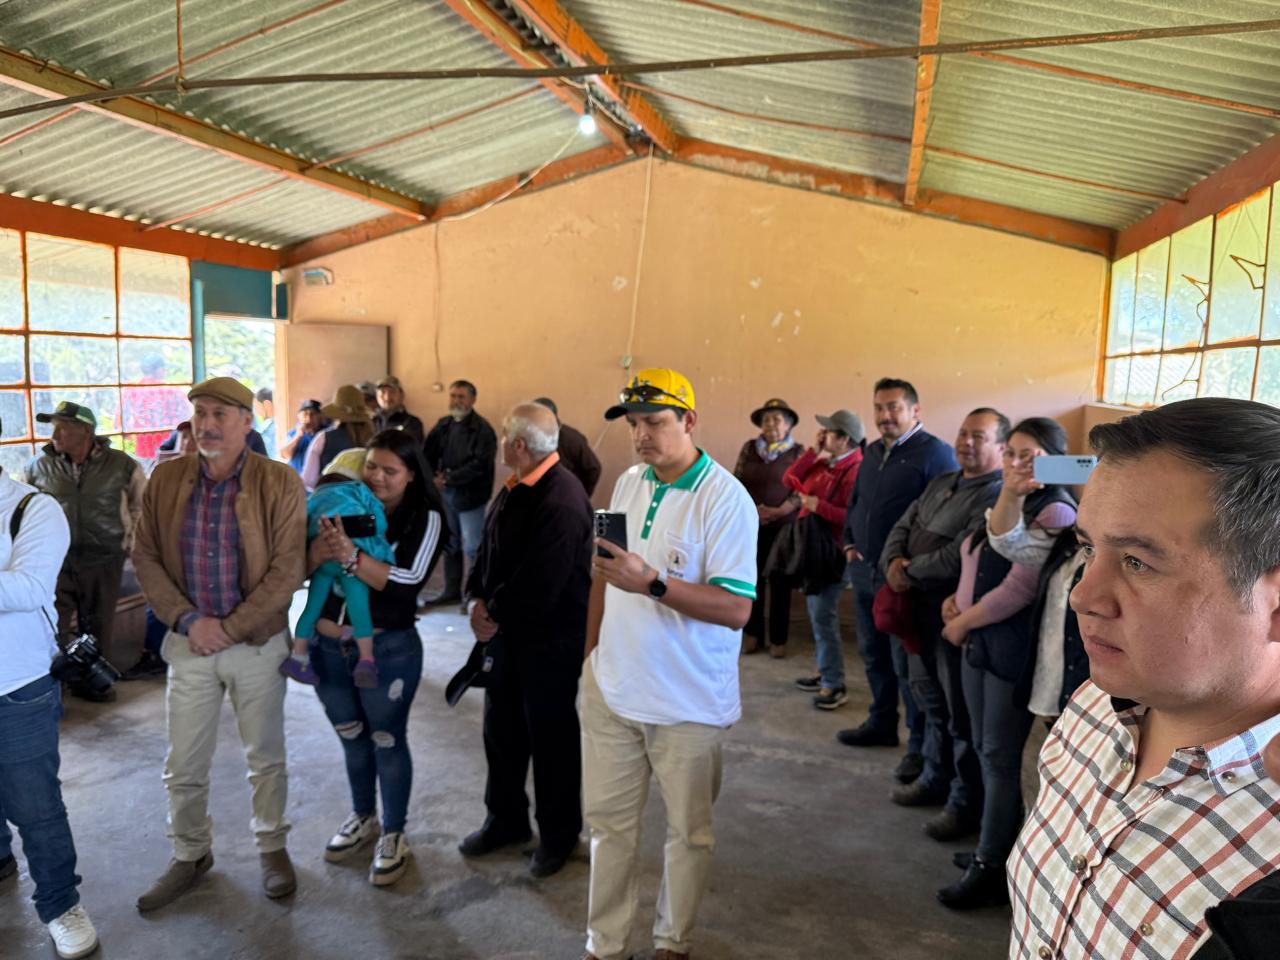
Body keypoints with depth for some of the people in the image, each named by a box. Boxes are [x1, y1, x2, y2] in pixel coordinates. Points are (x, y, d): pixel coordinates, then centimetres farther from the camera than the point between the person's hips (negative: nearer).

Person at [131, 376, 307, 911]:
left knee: (266, 758, 13)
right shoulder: (166, 480, -1)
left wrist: (230, 628, -16)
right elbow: (145, 557, 1)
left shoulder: (279, 483, -10)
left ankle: (271, 847, 34)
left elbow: (286, 570, -13)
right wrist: (188, 620, -10)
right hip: (189, 643, 3)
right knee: (183, 765, 12)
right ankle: (190, 855, 35)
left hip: (257, 643, -2)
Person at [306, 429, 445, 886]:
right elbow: (300, 565, -5)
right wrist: (319, 551, -27)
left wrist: (350, 556, -32)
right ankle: (362, 818, 43)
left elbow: (408, 581, -22)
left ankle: (394, 835, 29)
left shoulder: (424, 516, -10)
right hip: (327, 646, 4)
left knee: (387, 741, 10)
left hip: (387, 650, -4)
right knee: (351, 737, 21)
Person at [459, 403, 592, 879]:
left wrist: (496, 616, -14)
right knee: (501, 727, 19)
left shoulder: (562, 502, -26)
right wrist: (479, 599, -2)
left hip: (549, 637, -9)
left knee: (551, 734, 8)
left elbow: (541, 582, -27)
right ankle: (506, 818, 39)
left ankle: (558, 833, 29)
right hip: (506, 629, 9)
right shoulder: (515, 487, 5)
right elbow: (489, 546, 11)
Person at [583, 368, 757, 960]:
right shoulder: (628, 483, 4)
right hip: (612, 690, 5)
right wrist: (592, 652, 15)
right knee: (608, 821, 15)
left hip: (688, 704, -5)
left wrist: (651, 583, -30)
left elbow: (736, 608, -22)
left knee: (688, 831, 14)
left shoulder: (725, 499, -17)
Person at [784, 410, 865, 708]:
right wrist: (814, 451, 1)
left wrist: (819, 506, -22)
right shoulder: (824, 463, 8)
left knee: (823, 617, -7)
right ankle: (825, 674, 28)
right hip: (813, 547, 9)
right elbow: (789, 480, 4)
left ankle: (835, 686, 2)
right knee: (818, 614, 16)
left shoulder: (855, 470, -18)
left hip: (831, 552, -9)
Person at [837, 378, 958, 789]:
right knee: (873, 654, 18)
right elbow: (854, 502, 24)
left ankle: (920, 745, 11)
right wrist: (850, 542, 12)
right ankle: (881, 723, 34)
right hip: (864, 571, 8)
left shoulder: (935, 453, -11)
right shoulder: (873, 452, 14)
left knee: (906, 663, -2)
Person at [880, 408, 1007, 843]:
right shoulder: (941, 483, 13)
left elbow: (959, 557, -26)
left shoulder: (996, 496, -17)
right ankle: (936, 779, 38)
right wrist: (894, 561, -10)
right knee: (930, 699, 21)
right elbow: (903, 526, 10)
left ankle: (967, 804, 18)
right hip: (920, 609, 9)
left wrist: (909, 573, -14)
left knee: (961, 713, 3)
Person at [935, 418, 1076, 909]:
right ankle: (999, 845, 29)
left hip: (1015, 647, -8)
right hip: (978, 641, 8)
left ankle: (989, 867, 14)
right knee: (985, 750, 14)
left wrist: (960, 623, -9)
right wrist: (958, 602, -5)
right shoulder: (1008, 502, 14)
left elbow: (1018, 589, -20)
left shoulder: (1055, 511, -15)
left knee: (1000, 757, 1)